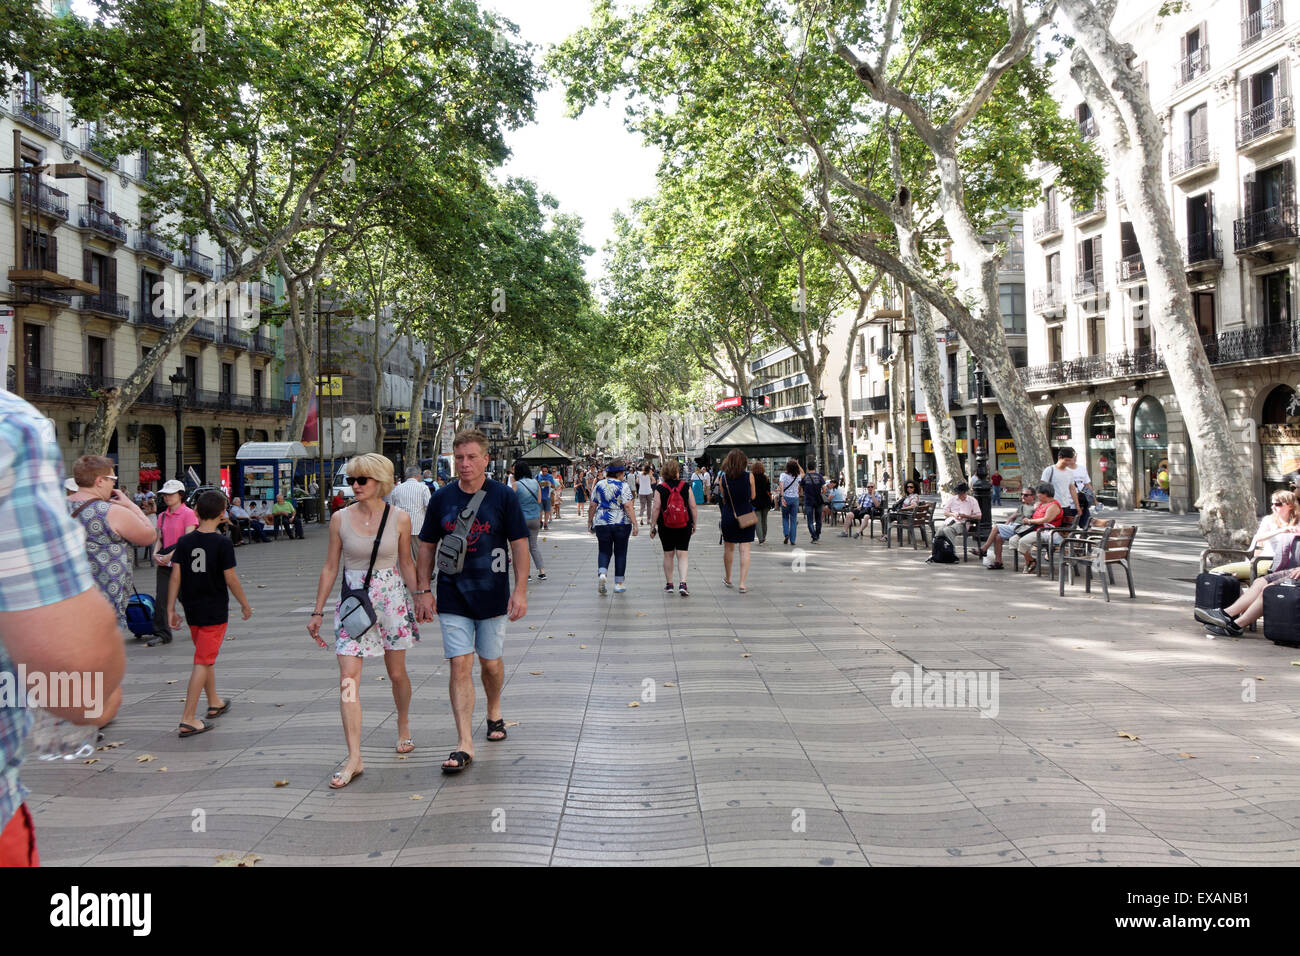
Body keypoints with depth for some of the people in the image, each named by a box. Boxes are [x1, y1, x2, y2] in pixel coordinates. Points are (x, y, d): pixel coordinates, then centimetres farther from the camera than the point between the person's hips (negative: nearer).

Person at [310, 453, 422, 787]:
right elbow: (330, 567, 3)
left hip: (392, 599, 0)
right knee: (348, 679, -9)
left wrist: (420, 597, 4)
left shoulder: (400, 519, -4)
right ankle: (354, 757, -6)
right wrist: (317, 612, 3)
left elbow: (407, 563, 6)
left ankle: (404, 726, 39)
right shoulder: (340, 519, -2)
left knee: (397, 673, 12)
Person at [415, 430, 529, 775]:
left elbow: (519, 544, -3)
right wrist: (423, 590, 3)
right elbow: (427, 546, 8)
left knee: (491, 663, 11)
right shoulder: (442, 498, 1)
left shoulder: (503, 496, -5)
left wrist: (520, 590, -9)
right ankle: (464, 743, -1)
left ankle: (494, 711, 41)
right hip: (452, 598, 1)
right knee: (460, 666, -5)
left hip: (493, 596, -1)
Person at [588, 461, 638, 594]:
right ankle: (618, 584, 11)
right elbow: (628, 506, -13)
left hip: (602, 523, 3)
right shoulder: (623, 486, -5)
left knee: (604, 551, 13)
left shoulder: (599, 485, 6)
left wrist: (590, 522, 16)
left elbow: (592, 506, 7)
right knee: (620, 552, 8)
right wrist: (634, 524, -13)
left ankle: (602, 573, -14)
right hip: (621, 523, -3)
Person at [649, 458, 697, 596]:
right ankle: (682, 584, -12)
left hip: (665, 527, 0)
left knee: (668, 554, 11)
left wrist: (652, 526, 0)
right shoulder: (686, 487, -3)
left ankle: (669, 585, 19)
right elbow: (693, 507, -1)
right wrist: (695, 524, 9)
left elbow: (656, 509, -7)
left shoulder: (660, 489, -6)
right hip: (684, 527, 0)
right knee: (683, 554, 2)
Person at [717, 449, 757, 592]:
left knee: (729, 548, 17)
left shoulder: (723, 477, -5)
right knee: (745, 550, 1)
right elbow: (752, 497, 1)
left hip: (728, 516, 1)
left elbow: (723, 500, 1)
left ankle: (728, 579, 33)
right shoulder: (749, 476, -8)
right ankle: (742, 583, -4)